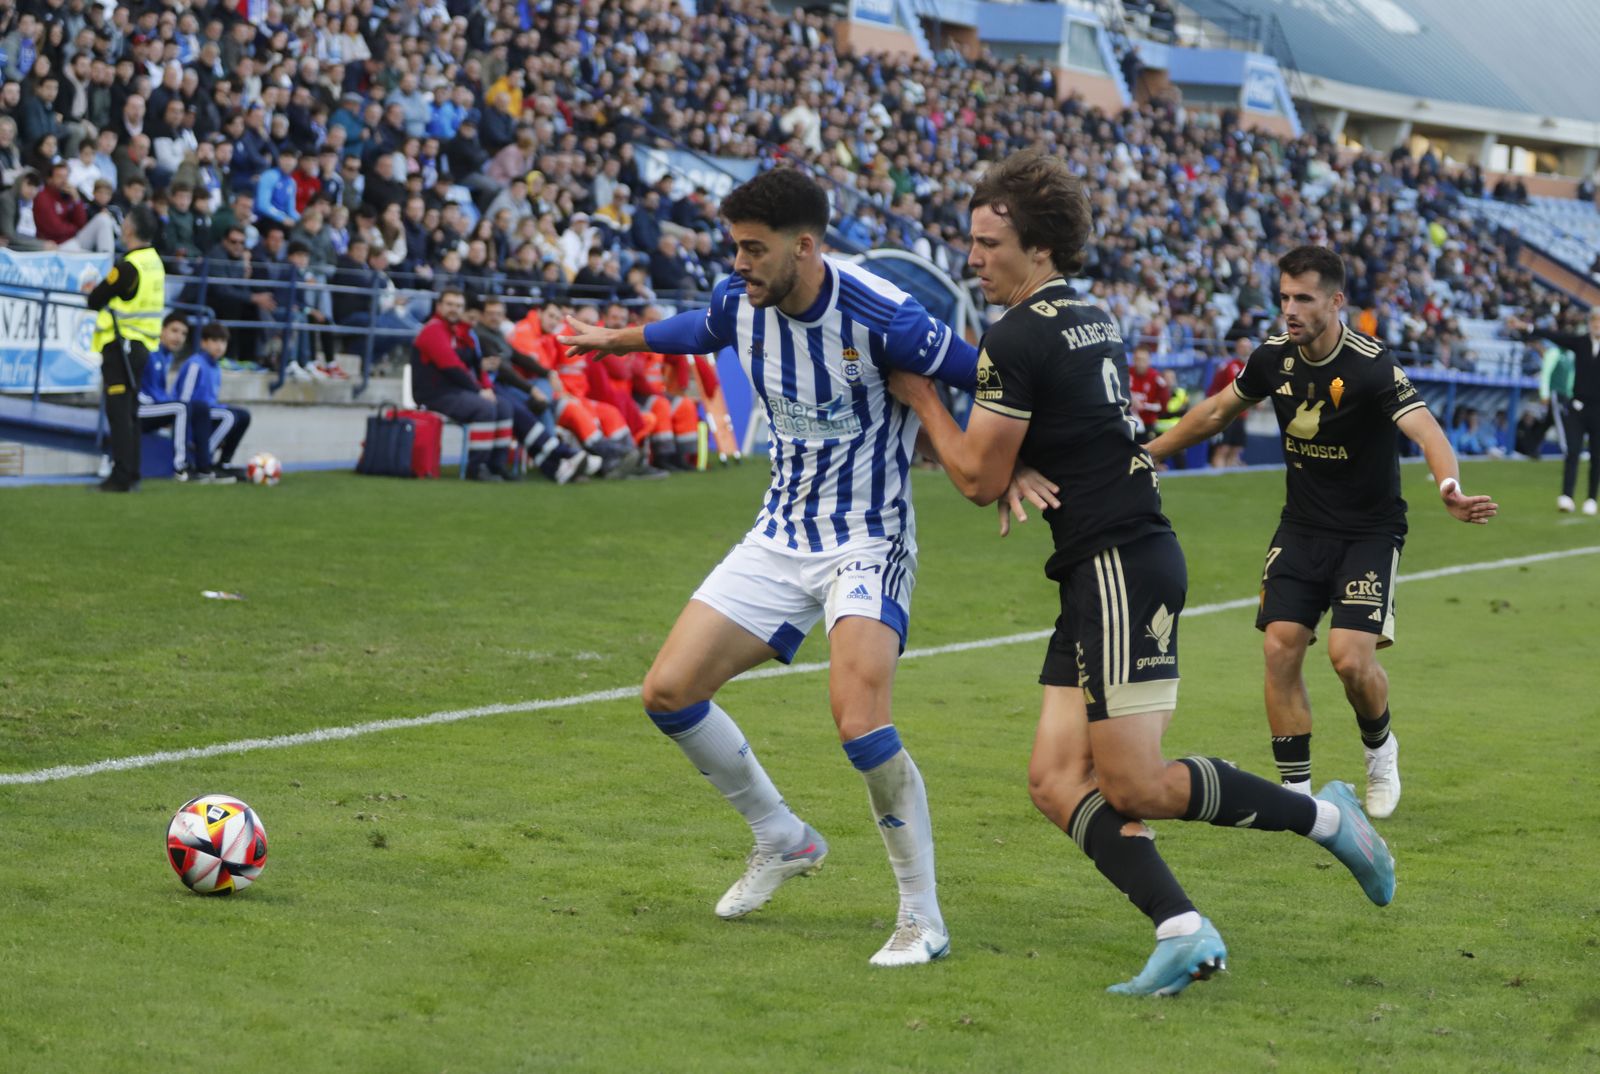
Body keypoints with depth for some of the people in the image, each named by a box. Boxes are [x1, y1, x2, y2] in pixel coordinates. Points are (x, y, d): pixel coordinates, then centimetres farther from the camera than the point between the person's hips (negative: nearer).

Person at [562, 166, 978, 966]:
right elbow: (700, 330, 23)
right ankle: (782, 839, 22)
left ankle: (923, 918, -11)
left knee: (859, 719, -27)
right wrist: (618, 339, 39)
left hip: (867, 543, -7)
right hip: (780, 537, 7)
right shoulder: (742, 301, -2)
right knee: (669, 692, -1)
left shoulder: (879, 317, -22)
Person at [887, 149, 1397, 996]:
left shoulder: (1017, 339, -14)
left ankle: (1325, 816, 6)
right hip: (1107, 569, 10)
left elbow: (976, 478, -10)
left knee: (1135, 788, -7)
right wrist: (1017, 471, 6)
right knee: (1057, 780, 3)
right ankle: (1184, 933, -4)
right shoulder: (1092, 321, 15)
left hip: (1121, 568, -10)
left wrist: (918, 394, 3)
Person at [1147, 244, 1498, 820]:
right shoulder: (1274, 357, -4)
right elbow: (1218, 411, 15)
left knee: (1351, 656, -17)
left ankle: (1380, 749, 16)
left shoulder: (1372, 365, -21)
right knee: (1280, 649, -8)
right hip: (1301, 529, 5)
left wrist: (1449, 487, -56)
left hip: (1370, 532, -5)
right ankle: (1296, 790, 4)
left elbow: (1425, 430, -35)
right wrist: (1148, 453, 20)